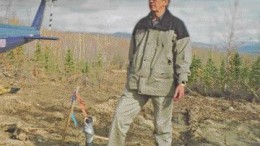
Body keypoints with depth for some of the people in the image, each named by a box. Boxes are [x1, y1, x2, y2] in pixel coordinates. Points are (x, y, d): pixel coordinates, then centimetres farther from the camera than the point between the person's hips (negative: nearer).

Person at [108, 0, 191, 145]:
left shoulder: (176, 25, -2)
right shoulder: (141, 24, 13)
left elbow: (183, 55, -8)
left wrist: (182, 82, -18)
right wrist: (131, 80, 18)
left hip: (162, 83, -4)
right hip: (138, 83, 4)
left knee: (162, 125, 5)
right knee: (120, 115, -1)